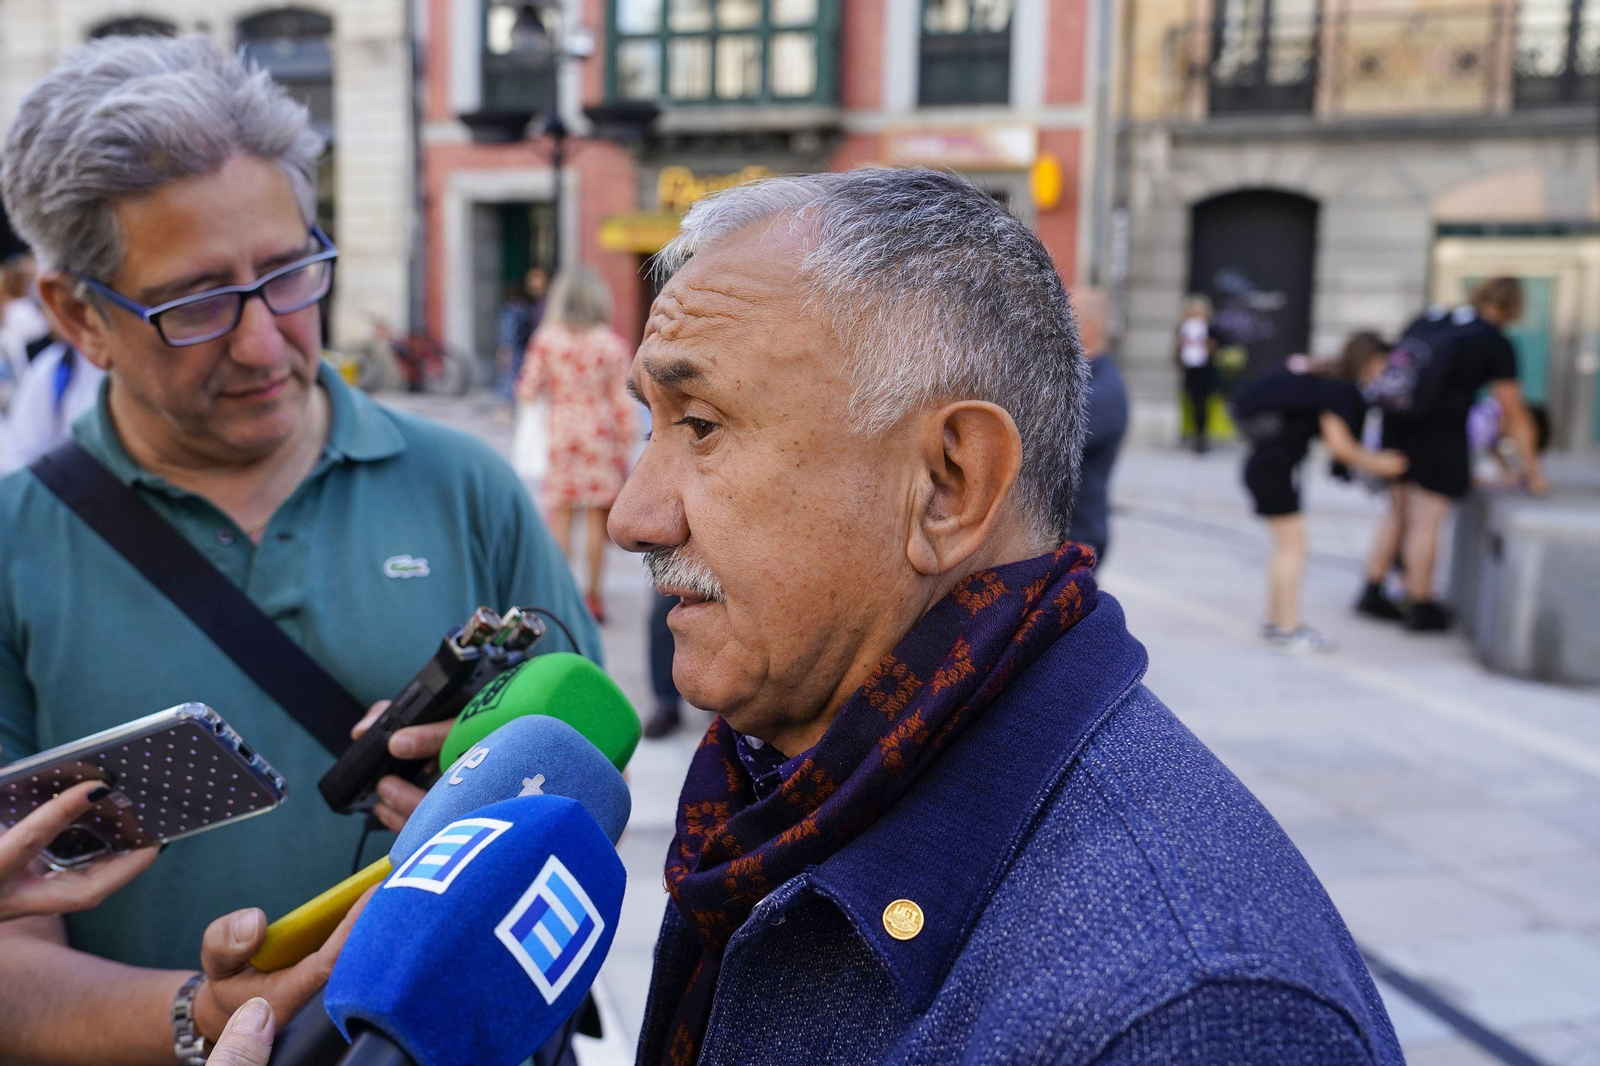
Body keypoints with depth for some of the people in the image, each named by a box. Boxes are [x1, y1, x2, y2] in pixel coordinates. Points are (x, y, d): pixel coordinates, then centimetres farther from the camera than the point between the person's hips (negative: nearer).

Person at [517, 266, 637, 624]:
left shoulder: (546, 339, -3)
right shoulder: (613, 344, -3)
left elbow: (528, 391, -3)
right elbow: (623, 403, -2)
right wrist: (624, 448, 5)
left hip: (562, 431, 0)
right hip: (601, 434, 0)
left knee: (559, 514, 6)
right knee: (596, 515, 4)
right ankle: (593, 595, 8)